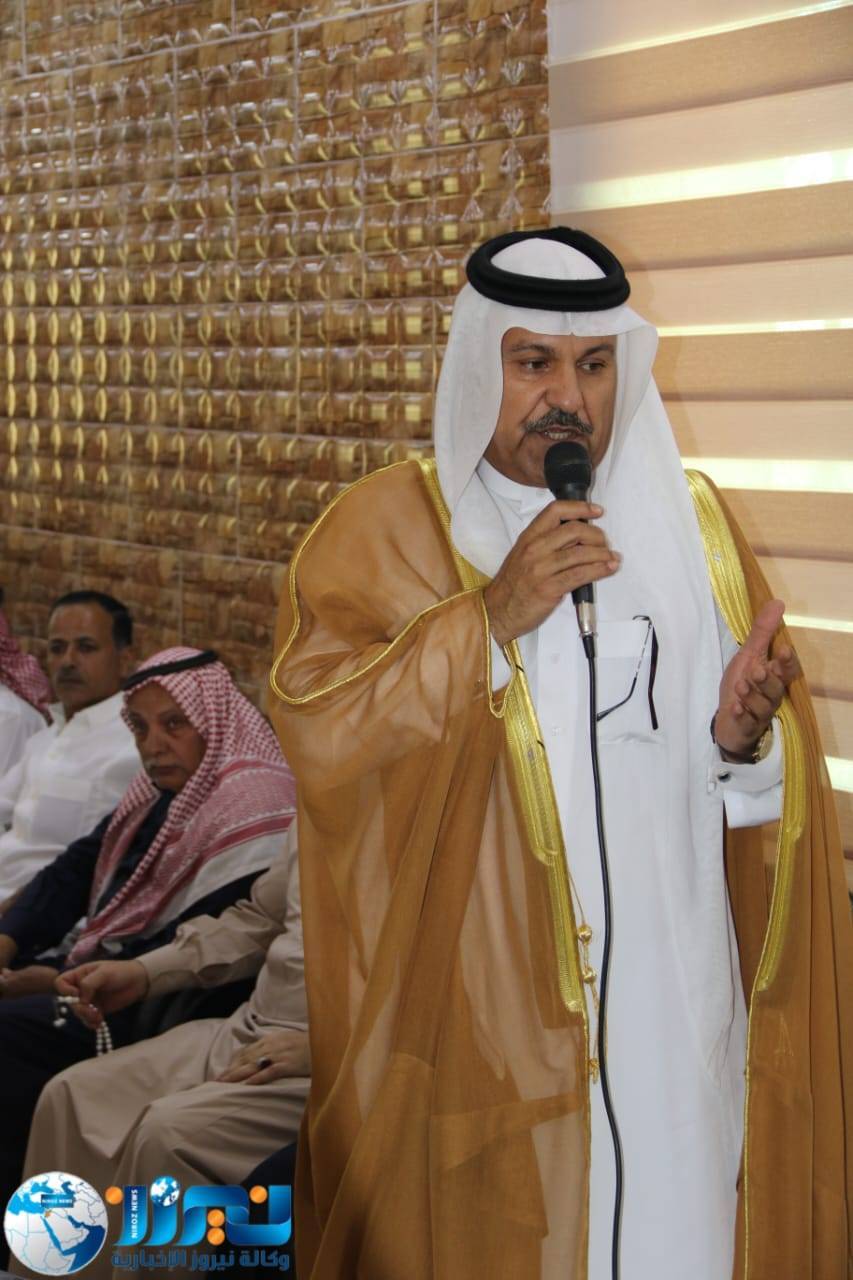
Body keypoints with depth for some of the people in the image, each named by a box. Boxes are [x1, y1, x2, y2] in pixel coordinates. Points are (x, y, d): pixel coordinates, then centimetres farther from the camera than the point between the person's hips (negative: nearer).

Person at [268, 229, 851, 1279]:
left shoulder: (688, 518, 9)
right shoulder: (383, 526, -1)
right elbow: (314, 728, -14)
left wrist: (741, 737, -14)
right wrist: (493, 616, -20)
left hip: (675, 996, 3)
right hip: (474, 1003, -2)